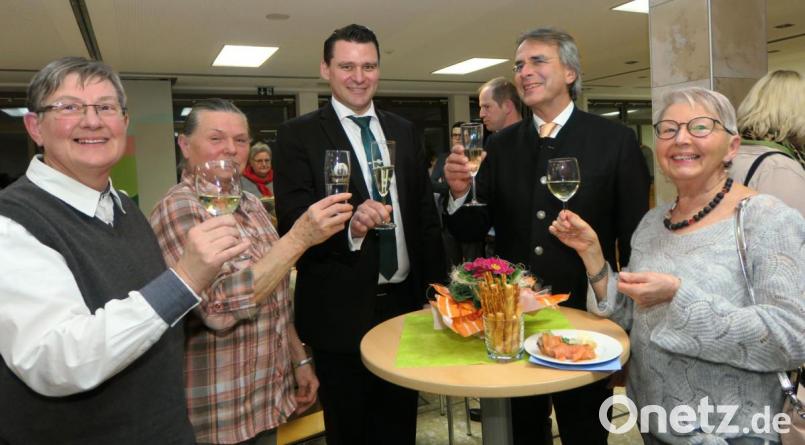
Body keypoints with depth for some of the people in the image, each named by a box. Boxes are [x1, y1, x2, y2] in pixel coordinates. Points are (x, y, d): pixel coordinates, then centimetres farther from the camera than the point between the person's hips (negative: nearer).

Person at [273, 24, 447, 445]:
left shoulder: (405, 131, 9)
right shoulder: (298, 135, -5)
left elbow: (425, 215, 11)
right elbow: (293, 222, -14)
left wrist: (438, 289, 8)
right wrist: (350, 226, -32)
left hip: (405, 304, 4)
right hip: (341, 312, -4)